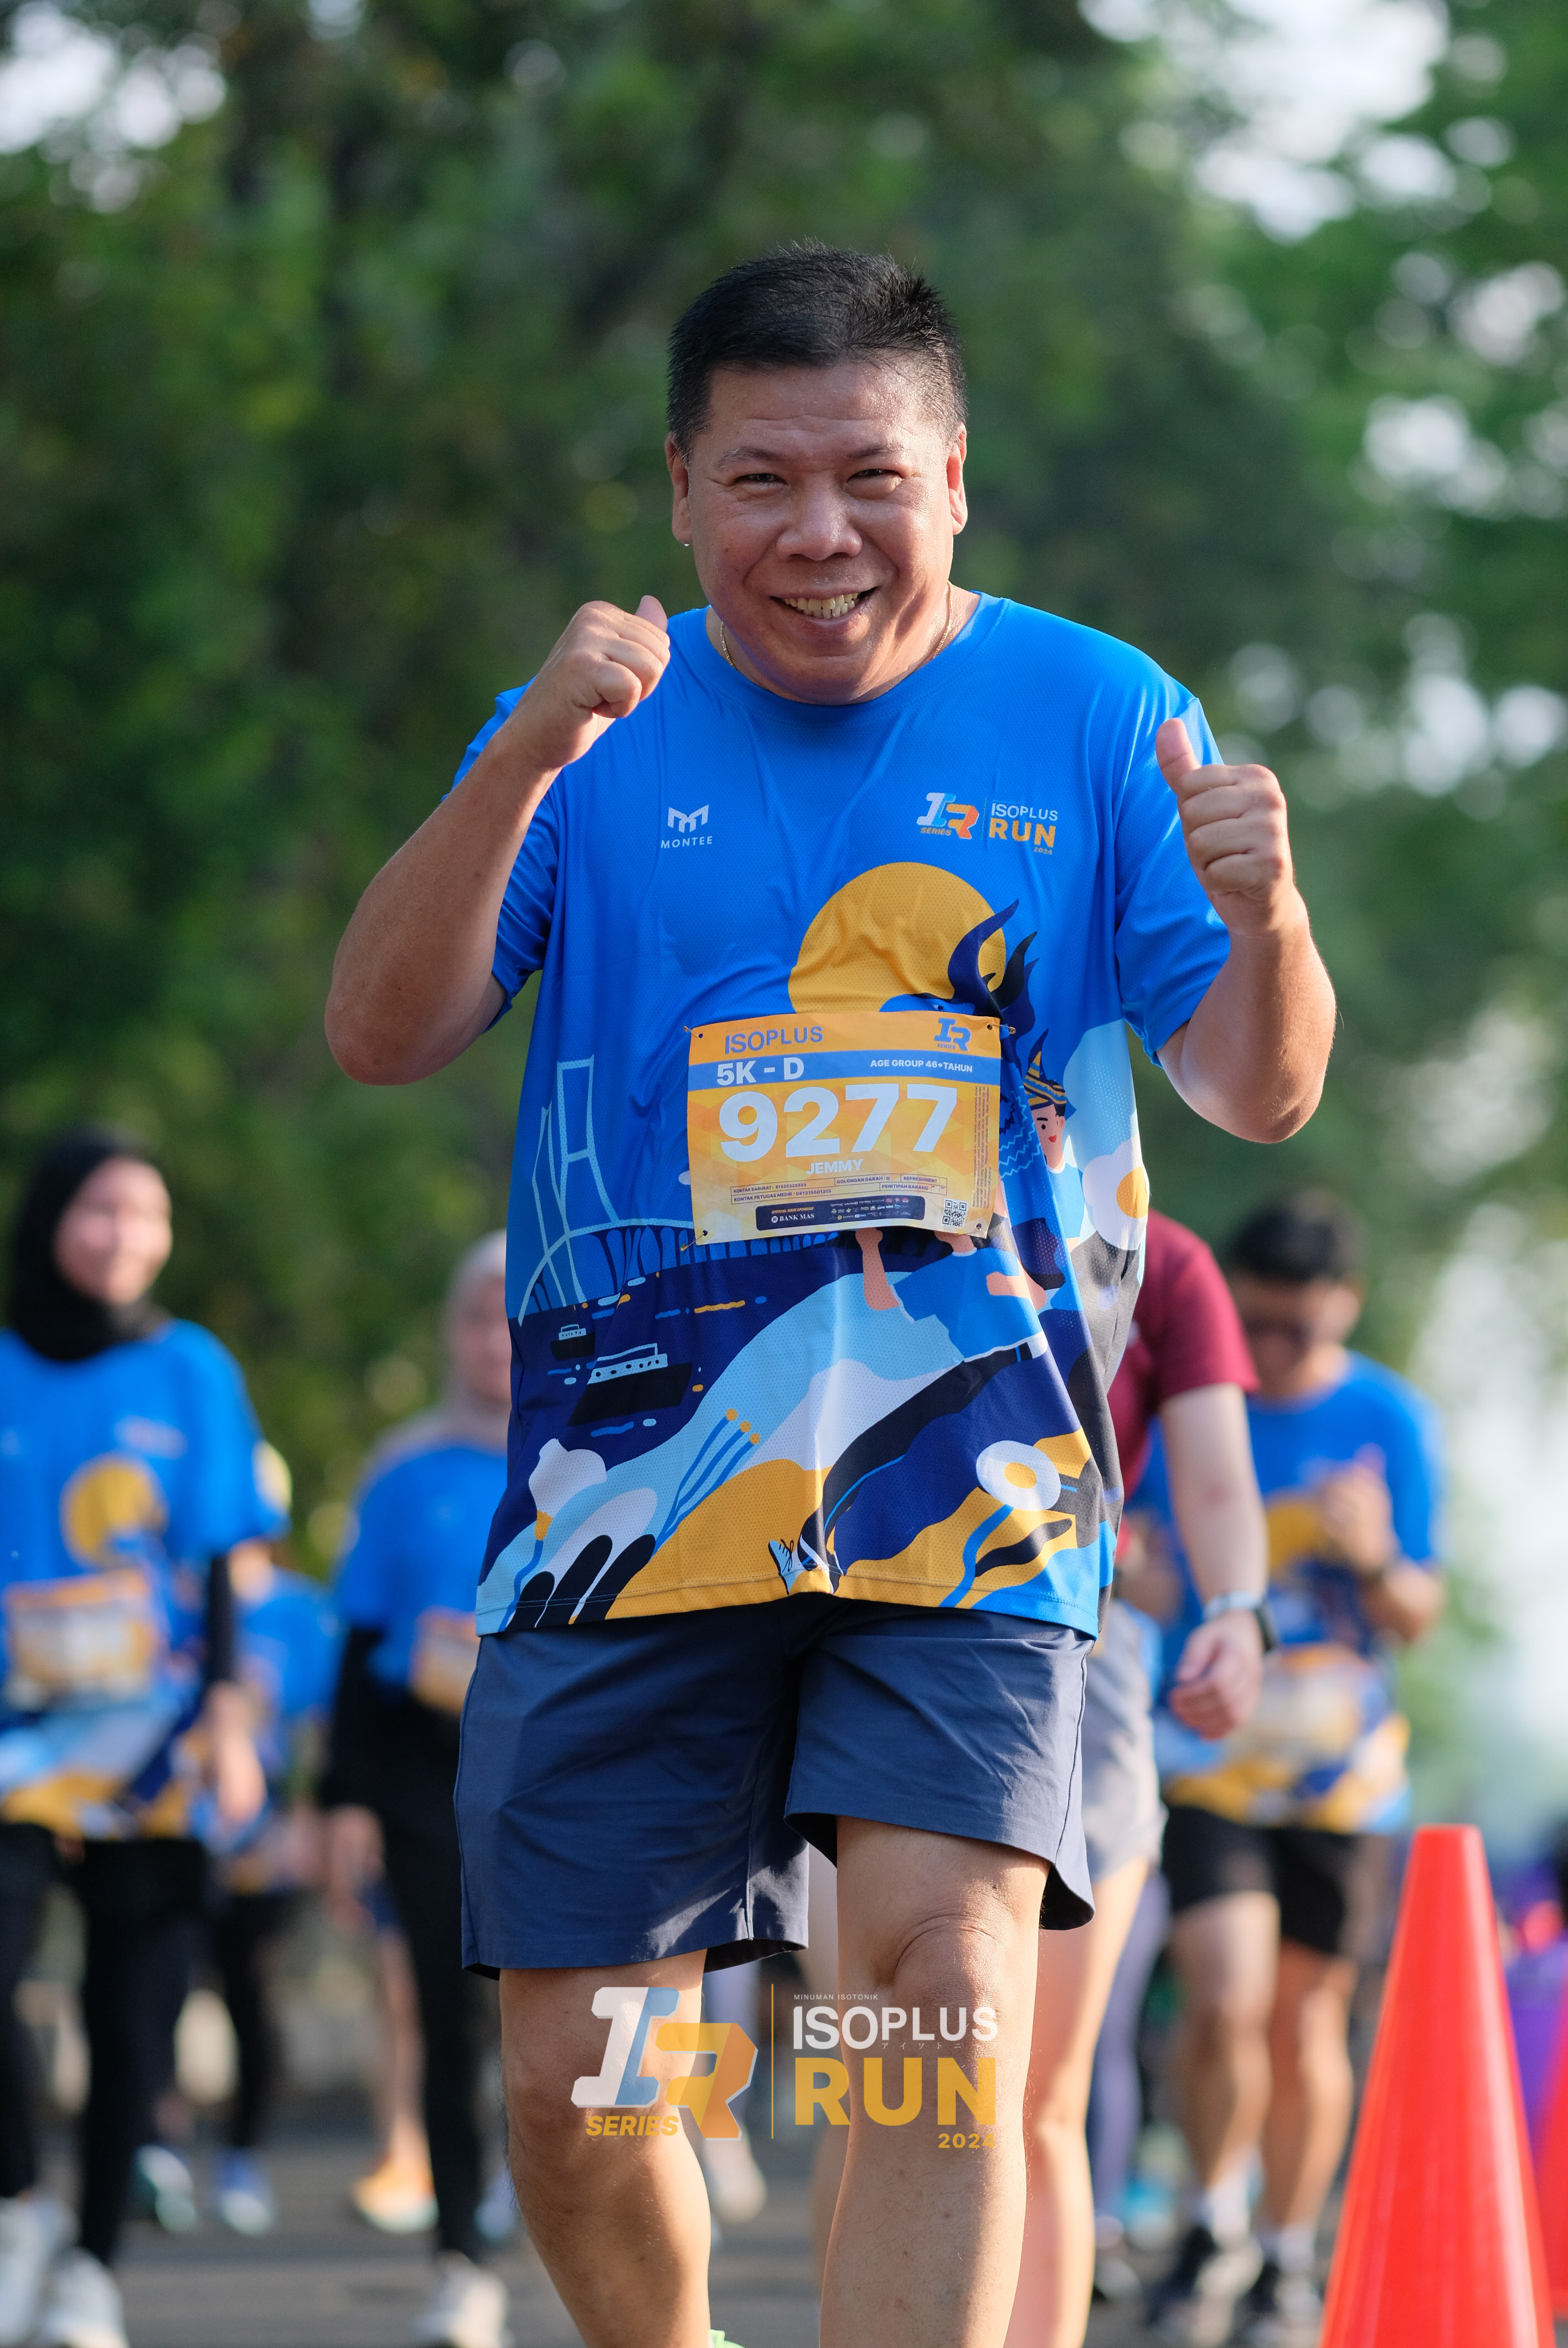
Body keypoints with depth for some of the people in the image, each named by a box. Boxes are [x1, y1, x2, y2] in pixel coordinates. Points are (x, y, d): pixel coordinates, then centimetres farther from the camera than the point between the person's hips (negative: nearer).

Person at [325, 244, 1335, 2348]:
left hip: (971, 1485, -1)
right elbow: (381, 1035, -3)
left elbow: (1259, 1092, 4)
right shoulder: (608, 730, 8)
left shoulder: (1093, 718, 6)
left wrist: (1265, 923, -19)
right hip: (629, 1492, 2)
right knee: (575, 2094, 0)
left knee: (946, 1986, -22)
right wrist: (527, 763, -19)